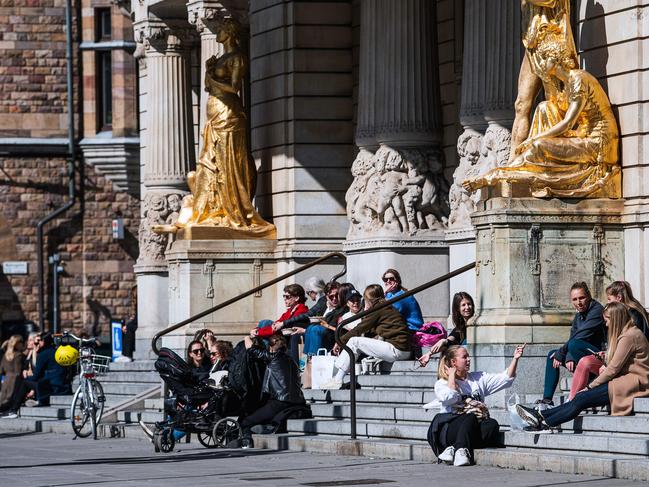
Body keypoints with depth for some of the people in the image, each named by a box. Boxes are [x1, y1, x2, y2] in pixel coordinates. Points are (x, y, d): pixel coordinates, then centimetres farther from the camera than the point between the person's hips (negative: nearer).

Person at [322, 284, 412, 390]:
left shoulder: (378, 309, -5)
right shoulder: (388, 309, 22)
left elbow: (360, 329, -3)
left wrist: (340, 341, 4)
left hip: (396, 350, -10)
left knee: (354, 341, -7)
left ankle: (338, 380, -9)